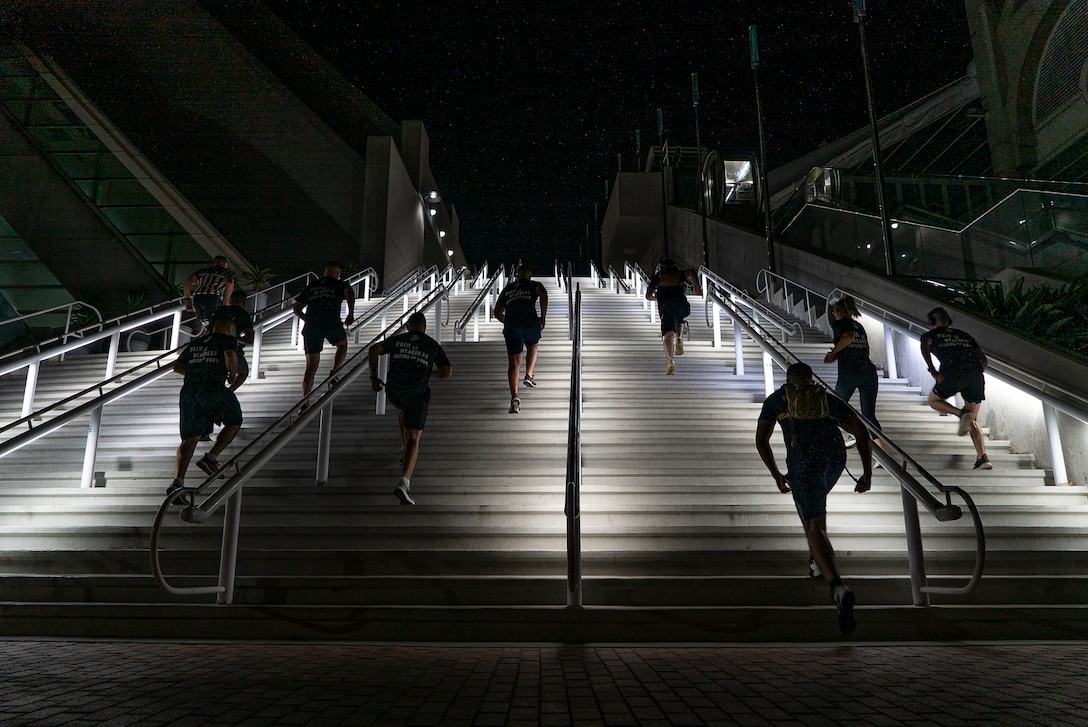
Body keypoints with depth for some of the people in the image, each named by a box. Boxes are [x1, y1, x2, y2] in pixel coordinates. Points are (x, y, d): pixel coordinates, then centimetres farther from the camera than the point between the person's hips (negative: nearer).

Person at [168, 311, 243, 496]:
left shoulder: (195, 343, 27)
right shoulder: (226, 339, 10)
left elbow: (177, 366, 30)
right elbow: (230, 356, -12)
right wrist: (233, 376, 3)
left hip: (188, 390, 5)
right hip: (214, 390, -5)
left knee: (190, 438, 5)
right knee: (234, 422, 18)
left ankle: (178, 480, -10)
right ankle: (210, 458, 3)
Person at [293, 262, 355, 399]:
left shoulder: (310, 287, 23)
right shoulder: (339, 284, 13)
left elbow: (297, 309, 18)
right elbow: (349, 293, -12)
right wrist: (351, 314, -11)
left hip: (311, 327, 3)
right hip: (332, 325, -3)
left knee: (311, 365, 4)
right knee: (342, 345, 30)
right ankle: (334, 374, 10)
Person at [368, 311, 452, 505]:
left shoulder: (397, 340, 14)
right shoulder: (433, 345, 12)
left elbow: (373, 350, 1)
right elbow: (447, 372, 7)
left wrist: (373, 377, 7)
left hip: (393, 391, 3)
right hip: (417, 393, -3)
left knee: (405, 410, 39)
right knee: (413, 439, -4)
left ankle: (404, 450, 40)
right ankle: (404, 482, -22)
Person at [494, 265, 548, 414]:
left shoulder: (507, 289, 24)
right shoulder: (534, 285, 14)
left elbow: (497, 313, 23)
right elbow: (543, 294, -9)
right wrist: (543, 317, -4)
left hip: (511, 326, 2)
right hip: (530, 322, -1)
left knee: (513, 363, -2)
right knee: (532, 347, 31)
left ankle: (514, 396, -18)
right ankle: (529, 375, 14)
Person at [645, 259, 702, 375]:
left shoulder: (657, 277, 26)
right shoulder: (679, 274, 26)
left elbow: (648, 296, 20)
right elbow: (691, 272, 4)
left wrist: (657, 297, 40)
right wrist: (697, 287, 11)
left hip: (665, 305, -1)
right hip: (681, 302, 1)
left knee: (667, 335, -9)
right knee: (679, 321, 34)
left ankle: (671, 361, -31)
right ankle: (679, 339, 6)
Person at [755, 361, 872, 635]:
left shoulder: (776, 399, 21)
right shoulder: (828, 399, 25)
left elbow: (761, 440, 12)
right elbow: (861, 431, 14)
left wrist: (777, 475, 20)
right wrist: (867, 472, 13)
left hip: (803, 459, -4)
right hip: (835, 456, 4)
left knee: (814, 528, -5)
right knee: (815, 504, 34)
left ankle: (839, 587, -26)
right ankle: (822, 560, 36)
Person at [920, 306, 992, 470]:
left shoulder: (930, 334, 20)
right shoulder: (964, 335, 30)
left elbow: (925, 346, -6)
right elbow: (983, 360, 20)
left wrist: (933, 371, -9)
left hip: (953, 373, -4)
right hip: (975, 374, 4)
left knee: (934, 400, 24)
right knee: (973, 421, 13)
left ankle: (961, 414, -4)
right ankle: (983, 458, -1)